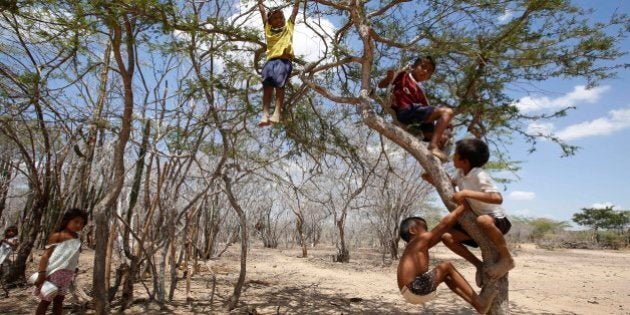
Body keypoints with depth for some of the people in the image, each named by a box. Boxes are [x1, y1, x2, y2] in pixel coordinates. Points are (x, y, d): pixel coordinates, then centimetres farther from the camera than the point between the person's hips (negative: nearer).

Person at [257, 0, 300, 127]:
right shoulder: (268, 28, 29)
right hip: (270, 60, 2)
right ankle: (265, 114, -31)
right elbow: (263, 11, 38)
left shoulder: (288, 26, 28)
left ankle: (277, 113, -37)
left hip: (284, 60, -2)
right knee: (267, 84, -19)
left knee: (279, 83, -23)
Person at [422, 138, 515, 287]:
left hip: (497, 220, -8)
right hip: (477, 222, 8)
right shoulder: (461, 173, -1)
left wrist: (466, 193, -40)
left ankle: (507, 259, -19)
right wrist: (433, 180, 2)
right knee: (447, 237, -8)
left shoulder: (480, 176, -25)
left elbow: (498, 198, -39)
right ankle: (479, 265, 7)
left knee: (483, 220, -43)